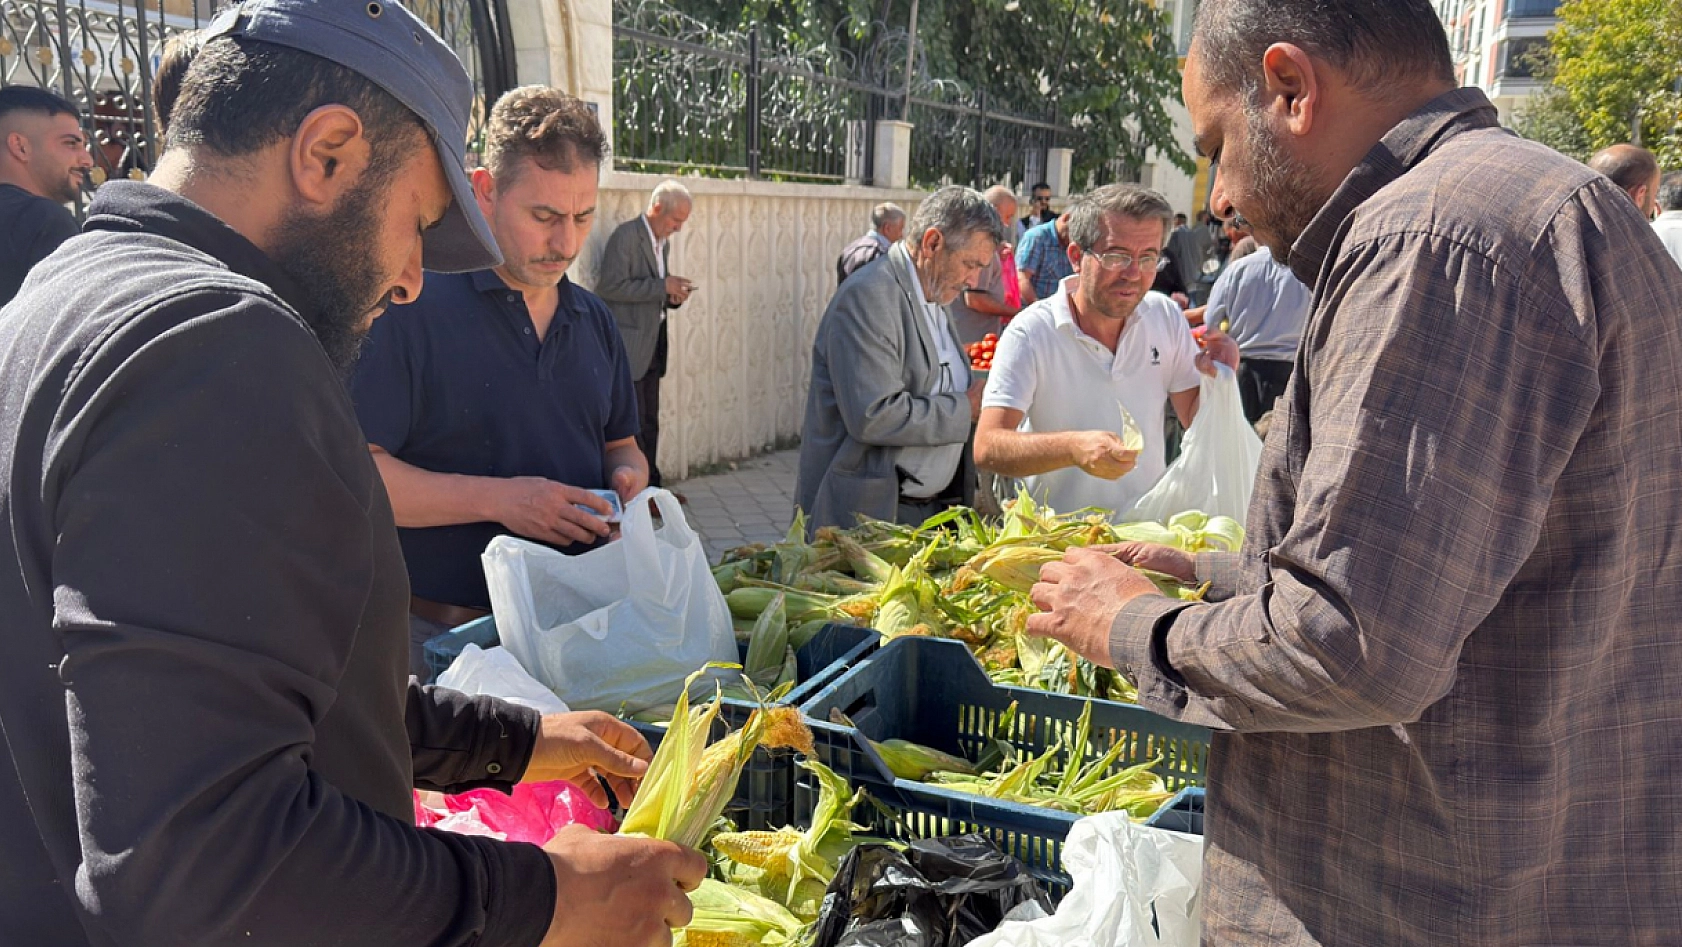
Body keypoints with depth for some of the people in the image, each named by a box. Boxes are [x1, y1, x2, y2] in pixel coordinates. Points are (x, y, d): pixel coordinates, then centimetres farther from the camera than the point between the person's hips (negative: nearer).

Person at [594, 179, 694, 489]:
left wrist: (673, 296, 3)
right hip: (628, 346, -9)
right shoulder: (626, 235, -12)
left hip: (652, 345, 9)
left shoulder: (663, 242, 16)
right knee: (633, 423, -5)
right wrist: (662, 286, -21)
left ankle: (651, 488, 22)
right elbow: (609, 286, -20)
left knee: (649, 422, 14)